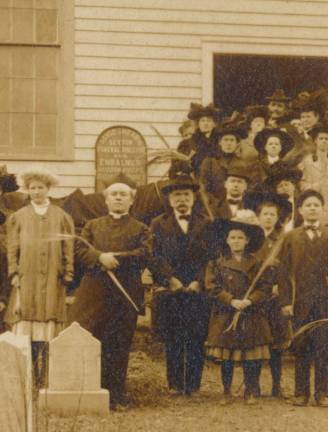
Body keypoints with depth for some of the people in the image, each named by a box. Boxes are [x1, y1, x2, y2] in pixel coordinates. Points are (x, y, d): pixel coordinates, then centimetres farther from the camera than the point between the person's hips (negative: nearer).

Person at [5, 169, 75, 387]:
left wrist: (67, 277, -2)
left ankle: (47, 379, 3)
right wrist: (14, 275, -3)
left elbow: (68, 250, 6)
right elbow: (12, 249, 7)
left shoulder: (61, 217, 9)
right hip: (27, 279, 0)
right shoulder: (18, 217, 9)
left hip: (52, 280, 0)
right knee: (27, 332, -6)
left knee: (49, 330, -2)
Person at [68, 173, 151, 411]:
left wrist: (116, 258, -15)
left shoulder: (140, 229, 11)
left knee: (119, 346, 1)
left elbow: (143, 255, -6)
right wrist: (101, 257, -17)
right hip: (94, 292, 1)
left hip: (126, 294, -1)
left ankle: (117, 396, 7)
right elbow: (81, 250, 2)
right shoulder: (93, 226, 17)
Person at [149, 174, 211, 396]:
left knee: (196, 340, -2)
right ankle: (175, 384, 7)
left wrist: (198, 282, -9)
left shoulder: (206, 224, 11)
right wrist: (171, 279, -11)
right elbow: (156, 257, 1)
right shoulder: (159, 225, 11)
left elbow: (211, 257, 3)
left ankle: (193, 384, 4)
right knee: (172, 341, 1)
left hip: (198, 291, 0)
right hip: (169, 292, 0)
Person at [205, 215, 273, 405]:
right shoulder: (217, 263, 3)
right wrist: (231, 301, -15)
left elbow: (266, 286, 2)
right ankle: (227, 392, 13)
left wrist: (250, 300, -14)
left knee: (251, 357, 1)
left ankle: (252, 392, 12)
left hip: (251, 317, 1)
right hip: (225, 317, -1)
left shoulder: (256, 264, 6)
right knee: (226, 357, 2)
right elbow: (213, 286, -4)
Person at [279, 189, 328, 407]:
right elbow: (285, 272, 5)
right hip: (301, 300, 0)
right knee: (302, 348, 3)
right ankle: (301, 393, 9)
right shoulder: (291, 238, 10)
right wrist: (286, 301, -3)